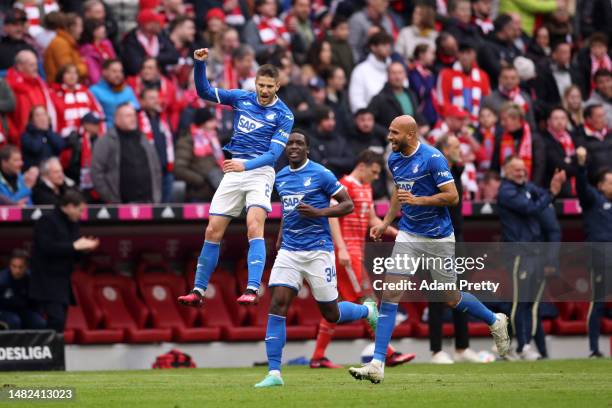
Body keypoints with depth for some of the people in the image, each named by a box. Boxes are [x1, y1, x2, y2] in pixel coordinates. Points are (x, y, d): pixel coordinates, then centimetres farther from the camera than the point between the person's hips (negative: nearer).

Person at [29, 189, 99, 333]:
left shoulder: (72, 224, 15)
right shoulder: (47, 221, -11)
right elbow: (46, 247, -23)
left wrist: (83, 247, -2)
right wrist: (74, 246, -19)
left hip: (63, 282, 9)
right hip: (48, 282, -9)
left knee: (59, 323, 6)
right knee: (57, 320, -18)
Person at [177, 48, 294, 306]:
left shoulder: (283, 115, -7)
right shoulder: (241, 98, 4)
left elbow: (274, 153, -14)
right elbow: (205, 92, 7)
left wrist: (246, 165, -29)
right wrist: (200, 64, -9)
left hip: (260, 172, -5)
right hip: (234, 172, 5)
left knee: (254, 227, -25)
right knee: (213, 232, 3)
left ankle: (252, 290, -32)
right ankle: (198, 291, 12)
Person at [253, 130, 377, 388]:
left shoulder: (321, 174, -6)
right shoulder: (280, 178, 12)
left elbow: (348, 205, -5)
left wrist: (318, 212, -18)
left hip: (318, 250, -5)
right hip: (289, 251, 5)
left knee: (331, 314, 3)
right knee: (277, 304, -12)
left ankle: (367, 310, 37)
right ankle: (274, 373, -13)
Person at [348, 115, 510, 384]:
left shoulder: (433, 158, -17)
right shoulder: (394, 159, 5)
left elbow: (452, 196, -18)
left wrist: (418, 200, -25)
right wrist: (385, 223, 16)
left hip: (438, 238, -6)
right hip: (408, 235, 6)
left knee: (451, 299, 6)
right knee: (389, 295, -8)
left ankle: (495, 322, 37)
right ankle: (377, 365, -11)